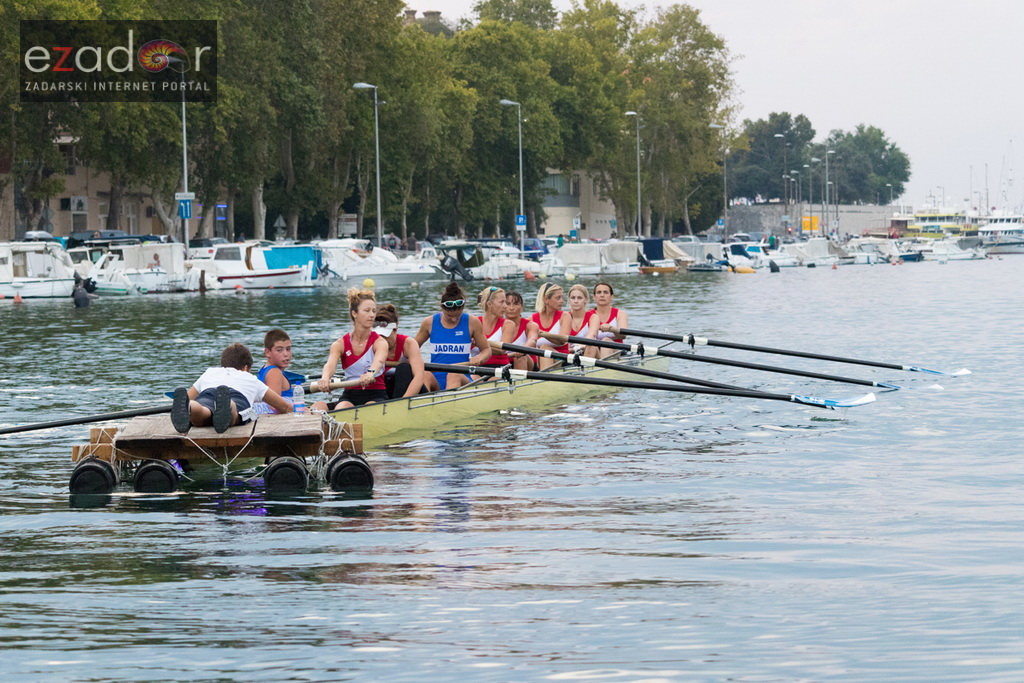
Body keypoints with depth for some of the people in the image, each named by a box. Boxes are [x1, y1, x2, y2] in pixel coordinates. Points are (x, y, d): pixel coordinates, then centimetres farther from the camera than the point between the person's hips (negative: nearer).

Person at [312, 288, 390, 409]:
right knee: (318, 406, -30)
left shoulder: (379, 342, -1)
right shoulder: (340, 344, 6)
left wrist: (371, 373, -52)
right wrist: (325, 378, -43)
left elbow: (379, 361, -25)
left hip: (376, 396, -2)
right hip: (349, 396, 2)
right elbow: (330, 364, -16)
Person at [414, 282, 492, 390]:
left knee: (454, 375, -39)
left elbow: (486, 350, 16)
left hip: (462, 378, -1)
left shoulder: (472, 322, 8)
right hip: (436, 379, 1)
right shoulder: (429, 323, 10)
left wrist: (478, 359, -8)